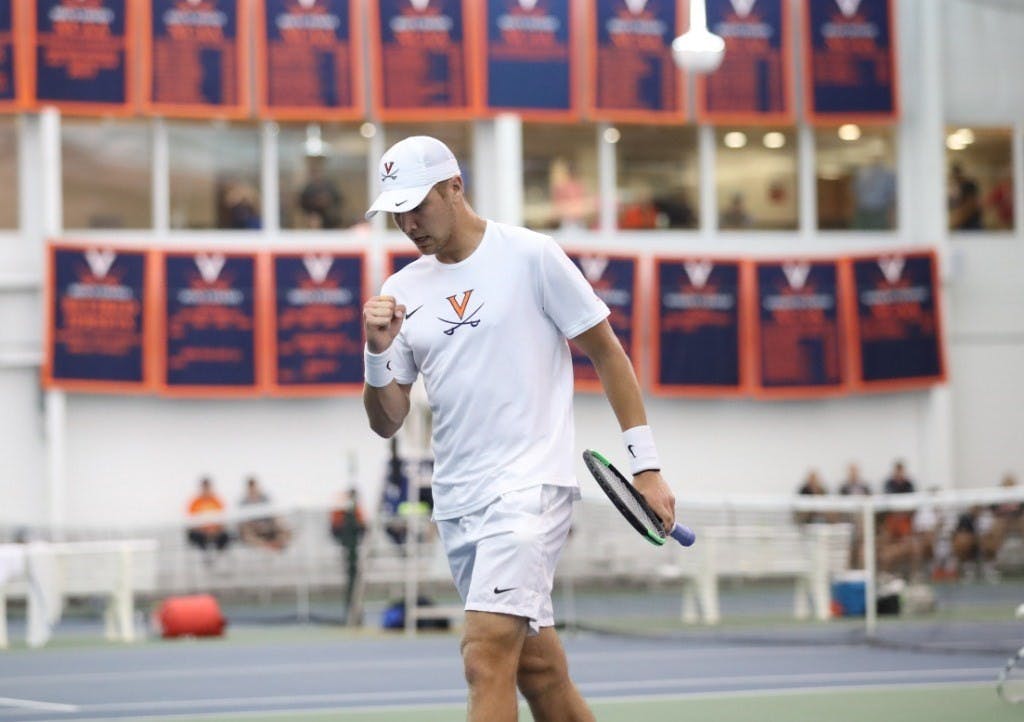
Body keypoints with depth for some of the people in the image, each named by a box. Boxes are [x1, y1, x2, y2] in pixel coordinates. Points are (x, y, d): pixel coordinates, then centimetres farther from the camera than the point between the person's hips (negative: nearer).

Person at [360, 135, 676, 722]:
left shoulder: (531, 256, -3)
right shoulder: (402, 292, 10)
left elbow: (607, 353, 2)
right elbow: (388, 422, 10)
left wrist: (647, 465, -1)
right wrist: (378, 351, -9)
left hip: (531, 484, -6)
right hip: (457, 500, 6)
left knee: (486, 655, -20)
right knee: (536, 667, 9)